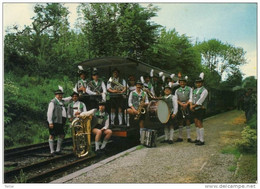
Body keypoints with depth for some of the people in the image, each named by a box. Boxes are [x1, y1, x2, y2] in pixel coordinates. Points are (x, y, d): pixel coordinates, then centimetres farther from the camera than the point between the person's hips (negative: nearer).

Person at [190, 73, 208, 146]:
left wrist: (194, 106, -12)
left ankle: (202, 140, -2)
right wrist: (191, 105, -7)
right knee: (196, 124, 11)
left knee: (200, 124, -8)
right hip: (194, 109, 7)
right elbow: (192, 98, 10)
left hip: (200, 109, -7)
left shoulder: (204, 90, -8)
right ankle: (198, 139, 20)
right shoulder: (195, 90, 15)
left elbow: (200, 100, -16)